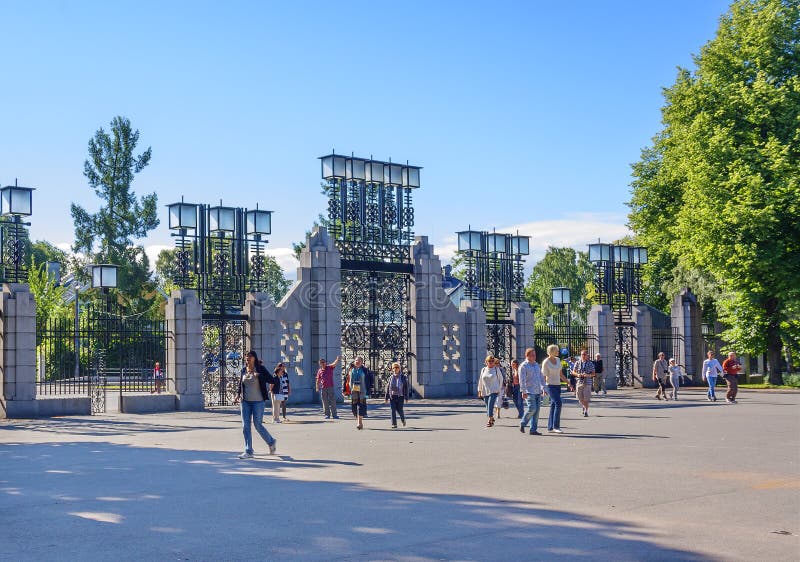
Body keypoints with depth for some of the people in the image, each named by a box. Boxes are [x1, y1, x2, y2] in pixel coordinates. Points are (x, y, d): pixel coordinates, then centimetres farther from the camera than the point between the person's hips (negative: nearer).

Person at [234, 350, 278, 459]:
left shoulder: (260, 369, -6)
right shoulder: (243, 370, 8)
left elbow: (272, 380, -9)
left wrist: (277, 377, -28)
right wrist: (238, 395, 6)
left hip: (258, 401, -5)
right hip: (245, 401, 5)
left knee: (258, 425, -1)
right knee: (245, 426, 2)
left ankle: (271, 442, 24)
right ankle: (248, 451, 9)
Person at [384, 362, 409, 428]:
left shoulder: (403, 377, 2)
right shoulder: (391, 378, 8)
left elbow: (406, 388, 1)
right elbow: (387, 388, 11)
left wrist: (406, 397, -4)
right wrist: (386, 398, 8)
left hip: (400, 396, -2)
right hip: (392, 396, 2)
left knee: (399, 410, -1)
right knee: (393, 410, -3)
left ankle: (403, 420, 28)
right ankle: (394, 424, 1)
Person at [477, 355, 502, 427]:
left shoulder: (496, 369, 0)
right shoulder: (483, 370, 7)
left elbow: (500, 379, 8)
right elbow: (480, 380, 13)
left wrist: (499, 389, 7)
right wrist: (479, 391, 12)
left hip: (494, 391, -4)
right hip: (485, 391, 4)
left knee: (490, 405, -16)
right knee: (488, 406, 10)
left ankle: (490, 420, -13)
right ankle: (492, 419, 31)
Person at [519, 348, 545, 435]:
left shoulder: (536, 365, 17)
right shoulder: (523, 366, -5)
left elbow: (541, 377, 22)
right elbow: (522, 380, -12)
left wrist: (543, 388, 15)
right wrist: (523, 391, -18)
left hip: (538, 392, 7)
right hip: (529, 392, -7)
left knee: (536, 411, 3)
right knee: (532, 408, -15)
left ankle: (533, 429, 7)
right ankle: (522, 424, 5)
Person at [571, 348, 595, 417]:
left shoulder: (590, 364, 2)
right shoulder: (577, 363, 5)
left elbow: (593, 373, 3)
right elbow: (573, 372, 8)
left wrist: (588, 375, -17)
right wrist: (577, 374, -13)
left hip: (587, 383, -2)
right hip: (579, 382, 2)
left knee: (586, 398, -7)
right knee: (580, 398, 7)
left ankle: (586, 411, 2)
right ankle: (584, 406, 36)